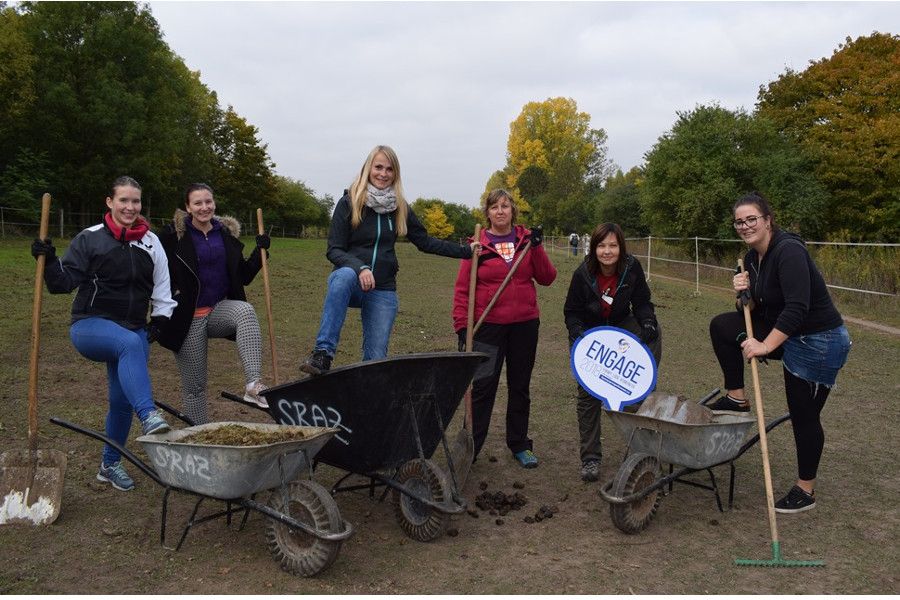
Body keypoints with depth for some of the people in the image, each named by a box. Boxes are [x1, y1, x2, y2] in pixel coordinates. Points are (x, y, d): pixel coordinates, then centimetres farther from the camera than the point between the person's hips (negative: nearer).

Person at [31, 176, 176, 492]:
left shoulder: (151, 242, 7)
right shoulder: (90, 238, -3)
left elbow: (162, 288, 15)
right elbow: (65, 282, -5)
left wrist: (160, 319, 7)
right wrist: (50, 261, -22)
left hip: (134, 330, 4)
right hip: (90, 324, -4)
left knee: (122, 400, 5)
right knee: (130, 343, -38)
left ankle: (110, 464, 25)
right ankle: (148, 415, -47)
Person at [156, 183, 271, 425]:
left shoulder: (227, 232, 6)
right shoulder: (174, 234, -7)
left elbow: (243, 277, 10)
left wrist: (260, 251, -1)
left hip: (221, 309, 3)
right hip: (188, 317, -2)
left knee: (246, 310, -33)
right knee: (194, 386, 3)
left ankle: (253, 385, -40)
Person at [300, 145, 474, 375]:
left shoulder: (399, 208, 7)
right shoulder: (349, 203, -4)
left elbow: (425, 242, 14)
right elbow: (334, 250, -8)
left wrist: (466, 251, 7)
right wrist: (360, 268, -26)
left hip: (383, 292, 3)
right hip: (351, 281, -3)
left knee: (376, 359, -1)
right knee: (343, 275, -39)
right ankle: (323, 353, -40)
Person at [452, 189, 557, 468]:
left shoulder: (527, 239, 5)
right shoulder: (478, 244, -2)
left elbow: (547, 278, 0)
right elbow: (462, 288, -3)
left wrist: (536, 247, -12)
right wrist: (461, 326, -9)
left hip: (525, 324, 3)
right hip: (488, 325, -3)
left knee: (520, 386, 13)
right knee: (482, 385, -5)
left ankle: (519, 444, 27)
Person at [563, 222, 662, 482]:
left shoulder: (632, 268, -18)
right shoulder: (582, 275, -23)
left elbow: (642, 303, -7)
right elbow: (571, 312, -13)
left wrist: (648, 322, -27)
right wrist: (577, 334, -31)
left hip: (621, 327, 3)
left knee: (653, 332, -25)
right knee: (588, 393, -3)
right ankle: (590, 457, 9)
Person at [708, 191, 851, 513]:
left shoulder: (788, 251, -23)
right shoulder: (752, 258, 4)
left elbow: (797, 309, -31)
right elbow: (755, 311, 10)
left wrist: (766, 345, -32)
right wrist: (745, 292, -10)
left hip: (819, 341, -9)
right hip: (786, 334, 9)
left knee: (804, 414, 2)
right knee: (721, 326, 1)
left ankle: (806, 490, 19)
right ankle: (737, 398, 8)